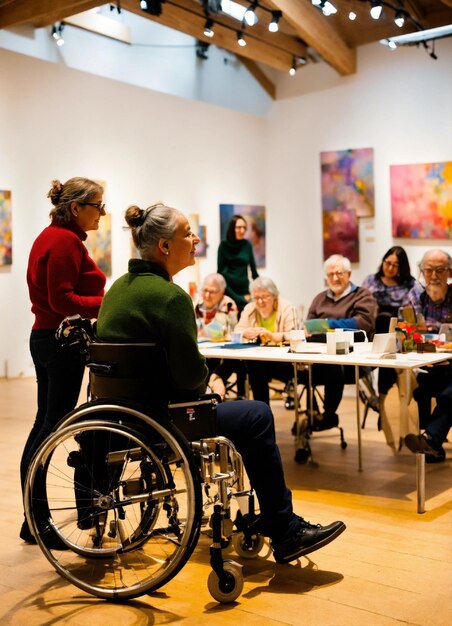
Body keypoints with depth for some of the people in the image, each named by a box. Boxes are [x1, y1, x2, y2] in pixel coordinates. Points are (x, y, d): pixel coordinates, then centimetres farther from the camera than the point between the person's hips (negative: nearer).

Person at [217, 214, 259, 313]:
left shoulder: (247, 245, 6)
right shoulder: (224, 245, 1)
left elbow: (253, 269, 12)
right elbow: (220, 270, 1)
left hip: (244, 288, 2)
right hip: (228, 290, -2)